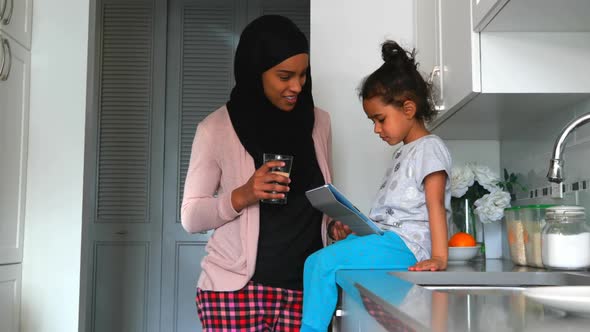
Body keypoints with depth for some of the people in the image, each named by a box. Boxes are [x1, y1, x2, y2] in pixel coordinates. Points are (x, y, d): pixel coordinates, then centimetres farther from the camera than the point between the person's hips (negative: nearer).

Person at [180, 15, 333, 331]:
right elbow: (190, 217, -5)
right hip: (236, 289, -3)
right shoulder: (217, 128, -7)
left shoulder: (318, 121, 6)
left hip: (304, 288, 3)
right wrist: (241, 196, -21)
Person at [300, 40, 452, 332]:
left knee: (321, 263, -22)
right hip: (386, 238, 9)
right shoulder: (402, 153, 25)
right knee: (315, 262, -6)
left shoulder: (429, 148, -4)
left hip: (404, 244, -9)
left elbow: (435, 205, -13)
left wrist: (438, 258, -22)